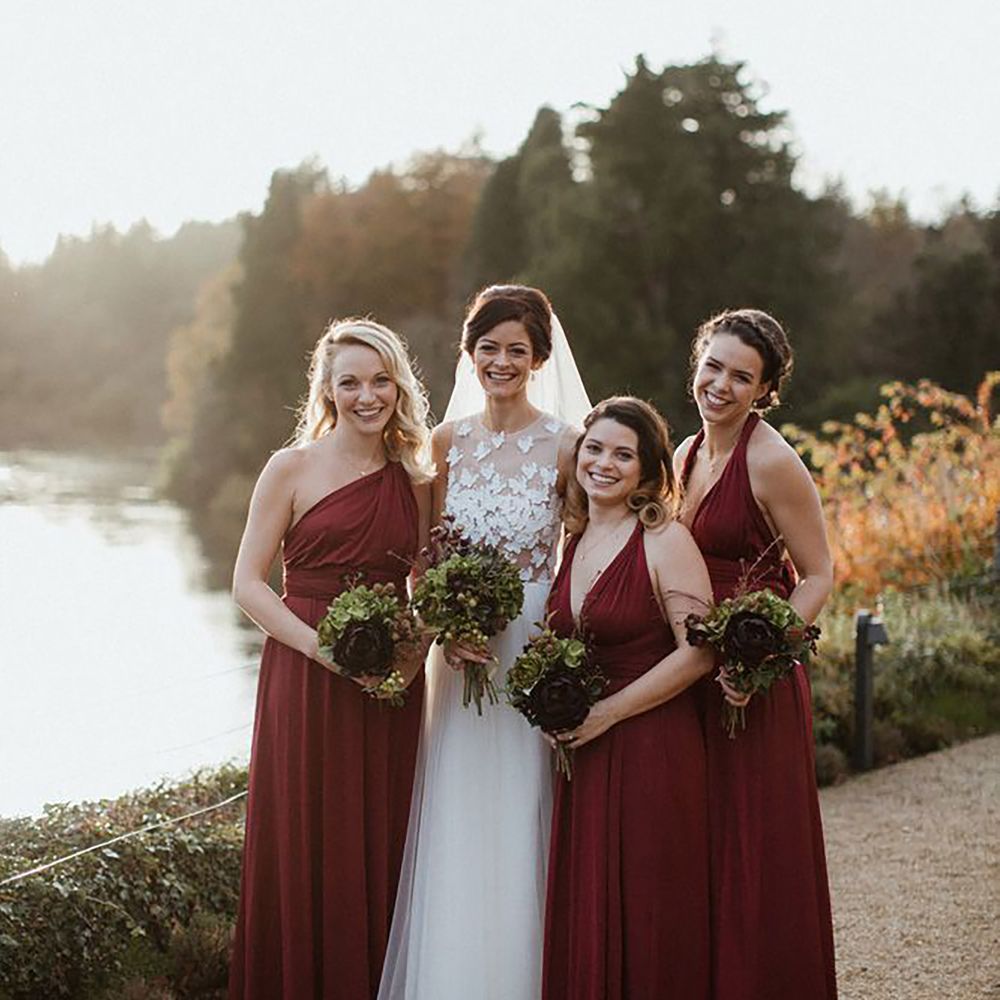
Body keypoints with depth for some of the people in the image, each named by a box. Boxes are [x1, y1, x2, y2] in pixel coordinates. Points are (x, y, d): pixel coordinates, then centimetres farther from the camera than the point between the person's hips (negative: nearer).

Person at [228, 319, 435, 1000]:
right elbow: (247, 583, -4)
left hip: (390, 683, 3)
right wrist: (321, 645, -17)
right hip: (304, 673, -3)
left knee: (380, 849, 8)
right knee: (306, 847, 1)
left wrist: (417, 649, -6)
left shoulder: (417, 478, 9)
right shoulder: (293, 469, -2)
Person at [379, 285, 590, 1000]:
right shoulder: (447, 442, 5)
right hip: (462, 647, 3)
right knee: (457, 825, 6)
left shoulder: (564, 444, -5)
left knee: (522, 821, 1)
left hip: (538, 648, -3)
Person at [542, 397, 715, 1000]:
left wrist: (607, 712, -13)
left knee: (644, 915, -1)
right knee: (583, 915, 8)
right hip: (585, 752, 6)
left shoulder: (665, 541, -9)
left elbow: (698, 652, -15)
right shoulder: (573, 543, 12)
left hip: (652, 748, -6)